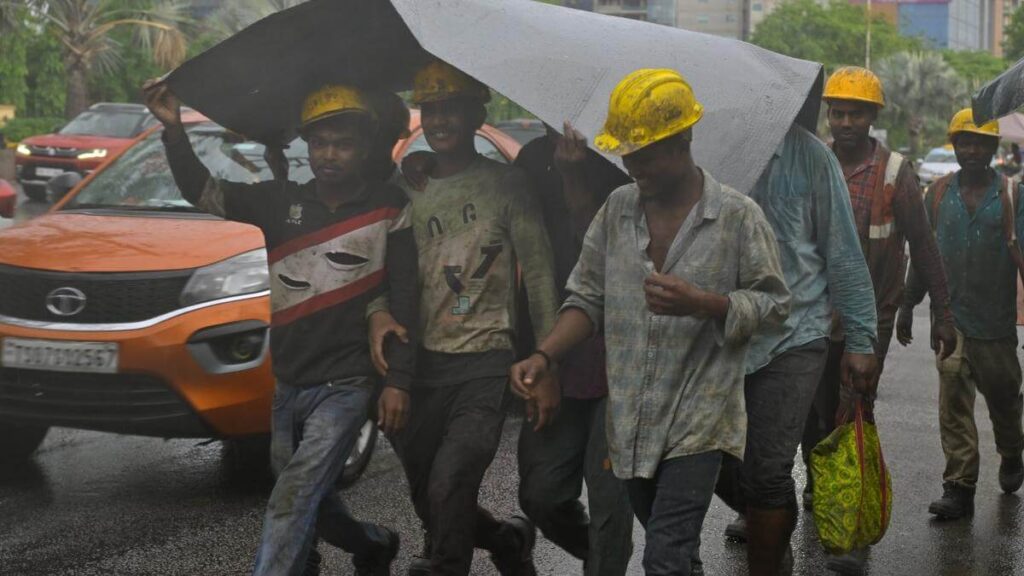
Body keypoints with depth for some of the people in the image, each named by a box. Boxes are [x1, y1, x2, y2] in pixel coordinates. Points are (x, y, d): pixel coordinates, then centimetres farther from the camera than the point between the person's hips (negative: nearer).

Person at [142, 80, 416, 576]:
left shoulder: (390, 210, -6)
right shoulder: (281, 202, 3)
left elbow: (405, 300, -5)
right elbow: (204, 193, 0)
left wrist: (398, 381, -10)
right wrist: (174, 130, -17)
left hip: (345, 384, -5)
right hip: (287, 385, 5)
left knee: (291, 503, -17)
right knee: (309, 503, 18)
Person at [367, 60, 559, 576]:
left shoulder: (505, 184, 0)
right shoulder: (410, 192, 11)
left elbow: (539, 277, -2)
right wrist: (379, 313, -13)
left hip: (487, 364, -5)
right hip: (424, 365, 5)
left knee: (446, 487, -22)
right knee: (430, 506, 12)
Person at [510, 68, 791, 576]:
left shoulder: (737, 215, -7)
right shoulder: (617, 209, 6)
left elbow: (772, 302, -4)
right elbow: (588, 298, 9)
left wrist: (700, 304, -21)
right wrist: (545, 356, -7)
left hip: (696, 420, -5)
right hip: (630, 420, 5)